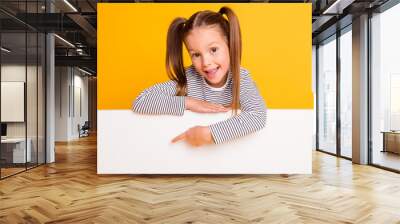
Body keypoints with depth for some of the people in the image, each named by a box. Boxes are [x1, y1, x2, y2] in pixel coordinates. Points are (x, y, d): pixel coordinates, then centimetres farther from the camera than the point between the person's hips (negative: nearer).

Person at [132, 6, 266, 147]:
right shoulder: (188, 78, -15)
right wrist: (188, 103, -24)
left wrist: (210, 133, -36)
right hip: (194, 148, 1)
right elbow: (140, 102, -19)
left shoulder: (241, 77, -13)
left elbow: (258, 116, -29)